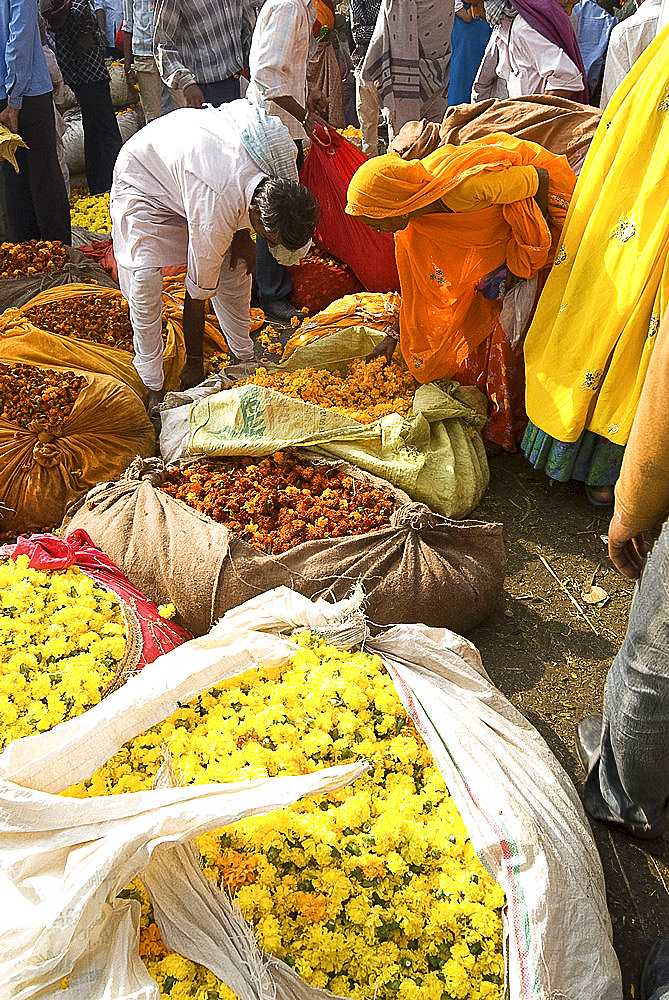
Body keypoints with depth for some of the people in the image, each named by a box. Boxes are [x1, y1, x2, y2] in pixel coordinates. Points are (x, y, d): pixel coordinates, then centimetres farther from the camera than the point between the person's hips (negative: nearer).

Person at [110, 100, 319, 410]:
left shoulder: (286, 154, -25)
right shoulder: (216, 210, -42)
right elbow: (198, 292, -29)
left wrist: (241, 232, -10)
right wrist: (194, 366, -17)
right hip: (142, 176, -7)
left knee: (237, 262, 1)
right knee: (145, 277, -19)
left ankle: (244, 355, 17)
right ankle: (153, 387, -7)